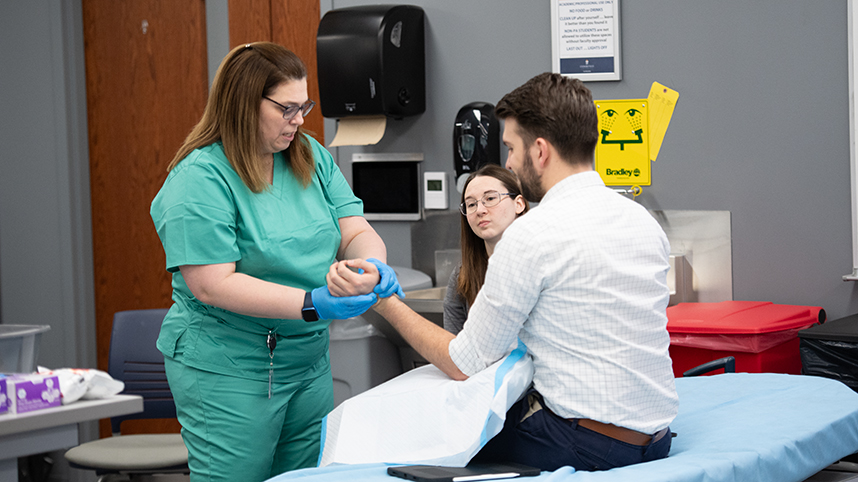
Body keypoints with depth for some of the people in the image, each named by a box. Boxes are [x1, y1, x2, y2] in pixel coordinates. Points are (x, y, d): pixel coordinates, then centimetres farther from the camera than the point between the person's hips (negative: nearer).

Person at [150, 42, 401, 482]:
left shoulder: (311, 157, 7)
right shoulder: (199, 178, -15)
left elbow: (356, 232, 3)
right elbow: (212, 285, -22)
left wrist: (373, 264, -22)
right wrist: (312, 305, -28)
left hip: (307, 360, 7)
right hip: (228, 370, -7)